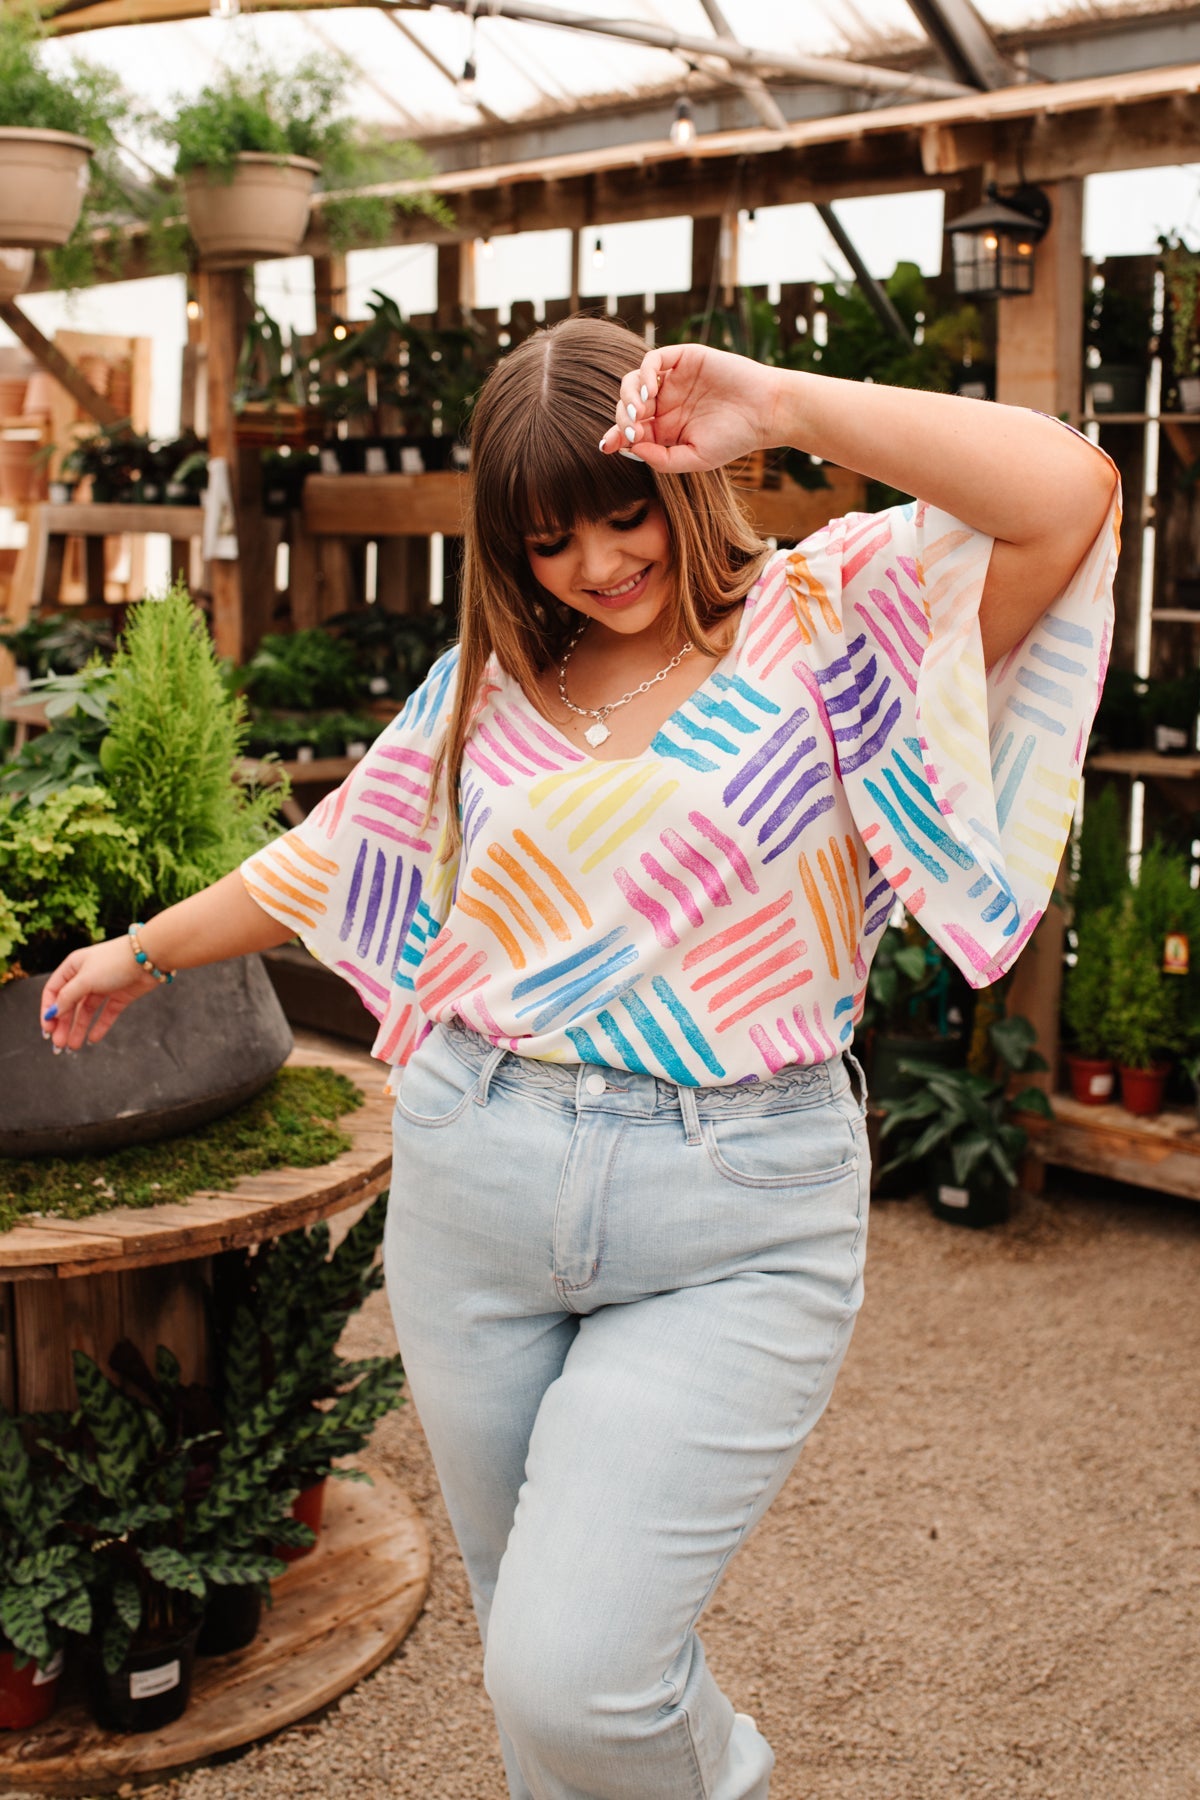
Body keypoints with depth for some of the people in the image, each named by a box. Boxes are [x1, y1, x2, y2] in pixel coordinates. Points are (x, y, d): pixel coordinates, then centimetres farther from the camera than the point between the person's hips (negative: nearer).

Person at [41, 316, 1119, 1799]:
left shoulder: (825, 621, -3)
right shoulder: (489, 687, 10)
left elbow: (1067, 494, -19)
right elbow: (332, 854, 24)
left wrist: (783, 405, -21)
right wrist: (145, 952, 34)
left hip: (732, 1229, -5)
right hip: (473, 1192, 5)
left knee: (574, 1680, -10)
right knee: (535, 1646, 16)